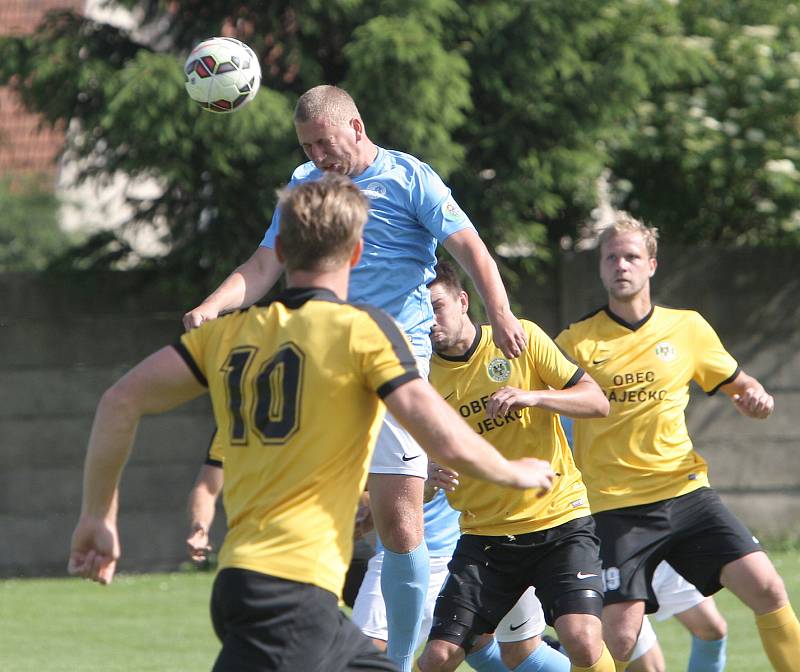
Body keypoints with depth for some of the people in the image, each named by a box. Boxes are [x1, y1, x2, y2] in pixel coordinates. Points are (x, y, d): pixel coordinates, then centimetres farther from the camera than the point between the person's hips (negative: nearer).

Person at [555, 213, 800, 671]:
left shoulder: (688, 328, 7)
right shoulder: (577, 342, -1)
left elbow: (736, 384, 18)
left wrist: (754, 397, -5)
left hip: (685, 491, 3)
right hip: (616, 507, -3)